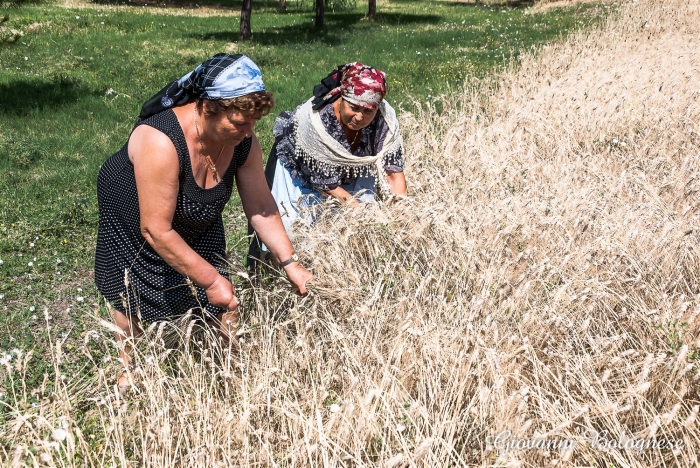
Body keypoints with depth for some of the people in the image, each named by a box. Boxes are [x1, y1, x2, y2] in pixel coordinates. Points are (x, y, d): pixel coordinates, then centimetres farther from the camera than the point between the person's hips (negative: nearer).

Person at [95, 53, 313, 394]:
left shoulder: (243, 142, -27)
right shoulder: (161, 142, -44)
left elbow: (260, 205, -14)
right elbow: (156, 230, -39)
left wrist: (289, 263, -18)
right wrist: (209, 279, -35)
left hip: (198, 224, 4)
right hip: (131, 219, -4)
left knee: (223, 298, -5)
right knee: (130, 298, 15)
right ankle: (128, 366, 41)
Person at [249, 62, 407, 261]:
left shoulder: (385, 120, -30)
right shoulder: (315, 121, -40)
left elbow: (394, 172, -24)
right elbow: (326, 185, -31)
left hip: (351, 172, 4)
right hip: (299, 172, -3)